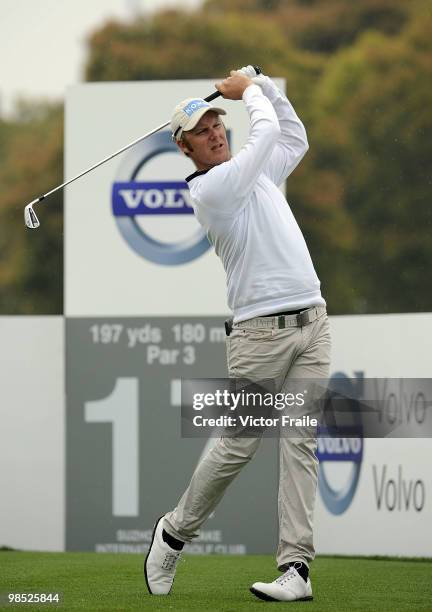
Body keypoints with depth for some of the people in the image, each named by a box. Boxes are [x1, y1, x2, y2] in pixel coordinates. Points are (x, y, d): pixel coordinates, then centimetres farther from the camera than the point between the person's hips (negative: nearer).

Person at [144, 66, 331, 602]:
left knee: (300, 443, -3)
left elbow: (295, 139, 32)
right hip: (259, 331, -6)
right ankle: (174, 532, 17)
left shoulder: (256, 172, 18)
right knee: (237, 446, -5)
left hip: (311, 320, 6)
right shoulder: (206, 190, -7)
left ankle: (296, 565, -7)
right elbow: (266, 132, -10)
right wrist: (248, 91, 8)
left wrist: (262, 83, 23)